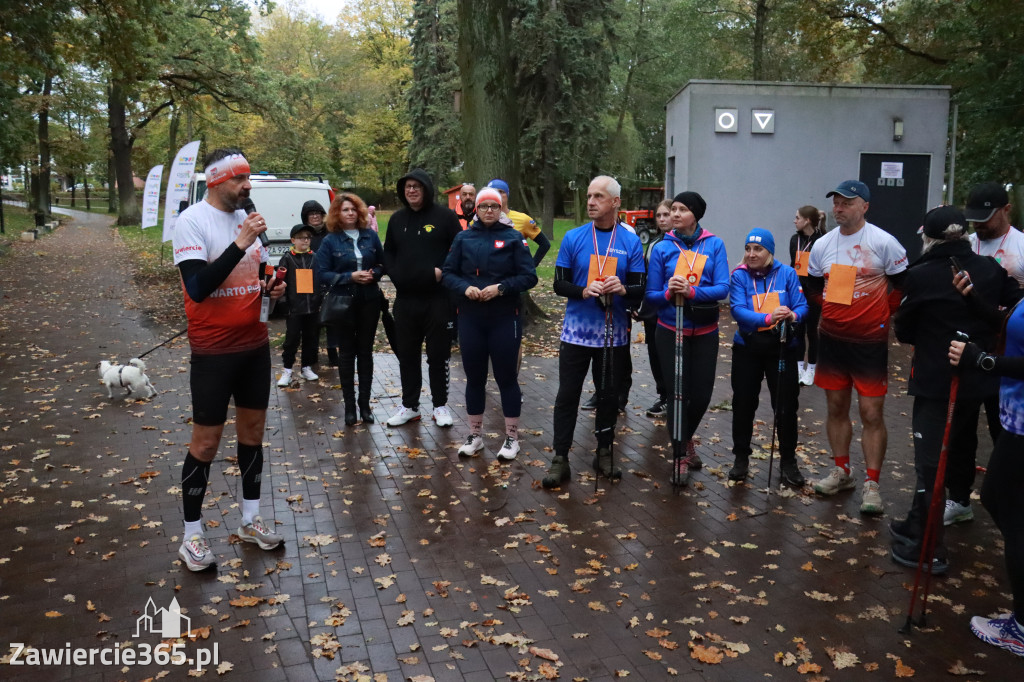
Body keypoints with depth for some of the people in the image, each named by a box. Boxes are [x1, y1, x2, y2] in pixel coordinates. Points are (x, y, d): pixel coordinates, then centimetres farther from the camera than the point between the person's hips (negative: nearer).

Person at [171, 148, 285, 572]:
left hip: (255, 345, 7)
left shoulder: (245, 218, 8)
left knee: (253, 430, 15)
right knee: (206, 442, 2)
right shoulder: (191, 221, -13)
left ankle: (250, 520, 30)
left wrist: (273, 287, -1)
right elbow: (197, 287, -25)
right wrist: (240, 244, -27)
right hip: (213, 351, -7)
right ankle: (192, 535, 17)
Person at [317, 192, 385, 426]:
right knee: (347, 353, 6)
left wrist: (374, 274, -11)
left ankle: (365, 404, 17)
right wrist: (350, 277, -18)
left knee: (365, 352, 8)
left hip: (369, 301, 2)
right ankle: (349, 405, 15)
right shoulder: (330, 241, -4)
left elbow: (383, 264, 10)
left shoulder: (370, 236, 4)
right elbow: (322, 274, -7)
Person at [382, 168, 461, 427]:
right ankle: (409, 406, 22)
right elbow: (388, 252, 19)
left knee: (438, 354, 4)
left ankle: (440, 405, 18)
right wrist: (394, 274, 3)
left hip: (438, 298, -4)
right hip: (405, 299, 4)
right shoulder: (397, 219, 11)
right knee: (406, 355, 10)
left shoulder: (444, 216, -3)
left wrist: (443, 272, -14)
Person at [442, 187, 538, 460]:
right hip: (470, 318, 2)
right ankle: (475, 435, 25)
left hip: (505, 318, -2)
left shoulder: (513, 238, 0)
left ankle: (512, 437, 17)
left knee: (506, 376, 4)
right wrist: (465, 288, -15)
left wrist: (500, 287, -17)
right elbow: (448, 273, 4)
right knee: (474, 376, 11)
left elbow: (529, 277, -4)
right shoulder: (464, 238, 6)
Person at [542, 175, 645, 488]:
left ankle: (604, 454, 28)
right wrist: (583, 291, -22)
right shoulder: (573, 238, -1)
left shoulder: (631, 241, 0)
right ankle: (560, 459, 10)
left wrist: (623, 289, -23)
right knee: (567, 395, 2)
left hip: (614, 333, 1)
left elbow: (640, 288, 0)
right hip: (577, 330, -1)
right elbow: (559, 284, -2)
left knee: (608, 395, 12)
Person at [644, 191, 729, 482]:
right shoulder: (662, 247, -4)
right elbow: (651, 295, -5)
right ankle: (681, 453, 19)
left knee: (702, 393, 7)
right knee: (678, 392, 1)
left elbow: (723, 288, -13)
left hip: (705, 331, 1)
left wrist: (691, 291, -28)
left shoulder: (714, 245, -3)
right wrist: (668, 292, -26)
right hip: (671, 330, -1)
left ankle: (686, 437, 38)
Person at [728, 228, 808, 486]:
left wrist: (793, 315, -32)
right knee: (743, 404, 7)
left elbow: (802, 305, -8)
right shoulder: (739, 276, -5)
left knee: (786, 405, 4)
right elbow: (738, 310, -18)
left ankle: (788, 461, 21)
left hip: (783, 348, 0)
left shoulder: (787, 274, -2)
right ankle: (741, 458, 24)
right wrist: (768, 318, -34)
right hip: (747, 348, 0)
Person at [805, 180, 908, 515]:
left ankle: (871, 484, 6)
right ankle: (841, 472, 27)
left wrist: (880, 314, -2)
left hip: (870, 342, -4)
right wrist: (833, 311, 8)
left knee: (872, 414, -3)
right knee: (836, 408, 12)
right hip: (831, 340, 5)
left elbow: (903, 285, -2)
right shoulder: (822, 245, 5)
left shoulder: (884, 243, -9)